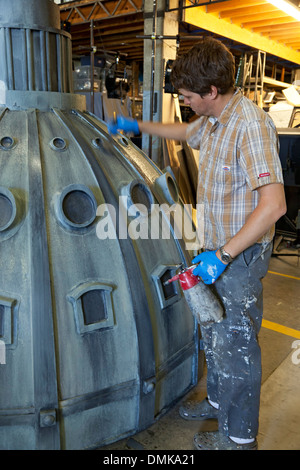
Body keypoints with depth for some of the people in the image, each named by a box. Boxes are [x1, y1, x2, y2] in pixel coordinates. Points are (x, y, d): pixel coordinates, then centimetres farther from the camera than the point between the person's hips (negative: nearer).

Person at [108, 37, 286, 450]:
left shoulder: (251, 125, -22)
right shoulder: (213, 121, 8)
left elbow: (273, 204, -29)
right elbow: (185, 133, 32)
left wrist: (223, 255, -28)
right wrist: (138, 126, 35)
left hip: (239, 256, -9)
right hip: (216, 249, 9)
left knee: (234, 345, 5)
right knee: (213, 333, 22)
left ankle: (240, 436, 27)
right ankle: (218, 401, 45)